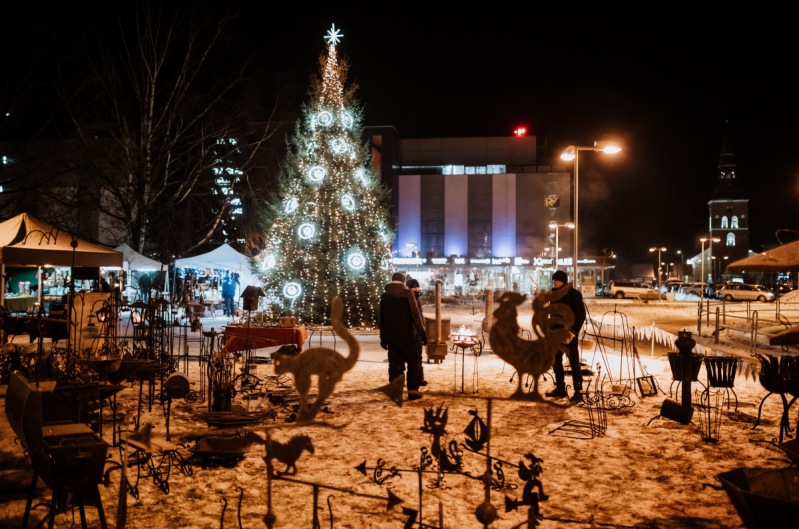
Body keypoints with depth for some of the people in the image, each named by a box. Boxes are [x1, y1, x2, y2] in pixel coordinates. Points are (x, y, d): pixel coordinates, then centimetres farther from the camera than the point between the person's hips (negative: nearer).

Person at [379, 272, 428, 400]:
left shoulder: (385, 295, 8)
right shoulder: (407, 293, -5)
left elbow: (382, 318, 11)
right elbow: (415, 314, -11)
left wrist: (383, 337, 16)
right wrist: (422, 333, -7)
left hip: (391, 336, 4)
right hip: (407, 334, -4)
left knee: (394, 364, 7)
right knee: (413, 363, 4)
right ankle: (412, 391, 1)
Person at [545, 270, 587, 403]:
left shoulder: (574, 294, -11)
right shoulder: (554, 294, 9)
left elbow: (581, 315, -12)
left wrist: (573, 332, -18)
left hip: (570, 333, -7)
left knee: (574, 362, -5)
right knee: (555, 360, 10)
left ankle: (578, 391, 0)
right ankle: (560, 388, 21)